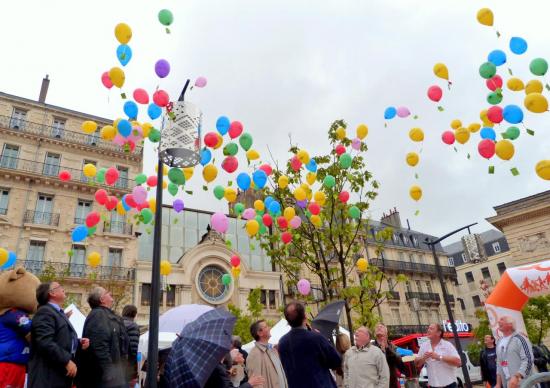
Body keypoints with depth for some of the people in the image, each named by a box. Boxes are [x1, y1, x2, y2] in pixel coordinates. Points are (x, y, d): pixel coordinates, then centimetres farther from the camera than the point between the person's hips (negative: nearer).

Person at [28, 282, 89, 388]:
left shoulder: (59, 313, 19)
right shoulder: (45, 312, -12)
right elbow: (45, 343, -24)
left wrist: (79, 343, 6)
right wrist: (67, 361, -23)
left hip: (61, 373, 10)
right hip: (48, 376, -10)